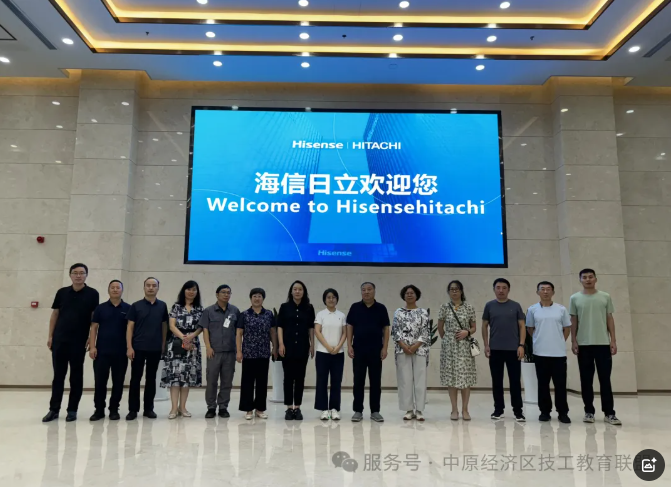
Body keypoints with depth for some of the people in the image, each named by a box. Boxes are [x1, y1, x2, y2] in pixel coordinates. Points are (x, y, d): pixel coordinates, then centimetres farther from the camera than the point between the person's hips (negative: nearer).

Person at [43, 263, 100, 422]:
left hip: (79, 342, -2)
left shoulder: (92, 294, -1)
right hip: (59, 340, 3)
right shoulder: (62, 292, 7)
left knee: (76, 376, 5)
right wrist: (50, 336, 5)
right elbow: (54, 315, 11)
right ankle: (54, 409, 17)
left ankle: (72, 410, 14)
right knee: (58, 375, 9)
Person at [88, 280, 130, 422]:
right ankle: (99, 409, 14)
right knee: (100, 381, 2)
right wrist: (92, 346, -5)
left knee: (118, 382, 5)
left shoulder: (128, 308, 3)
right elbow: (94, 328, 4)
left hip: (121, 352, 0)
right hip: (102, 351, 0)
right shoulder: (100, 308, 6)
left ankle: (114, 409, 17)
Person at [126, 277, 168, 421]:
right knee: (135, 378, 3)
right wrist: (129, 347, -8)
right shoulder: (136, 306, 0)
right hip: (138, 348, -1)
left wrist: (163, 345, 5)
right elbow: (130, 327, -1)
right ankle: (133, 409, 11)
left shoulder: (162, 306, 6)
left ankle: (149, 408, 17)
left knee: (151, 378, 9)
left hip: (155, 349, 2)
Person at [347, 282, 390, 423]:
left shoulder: (381, 308, 3)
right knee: (358, 381, 4)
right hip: (358, 350, 0)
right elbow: (349, 327, 4)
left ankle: (375, 411, 15)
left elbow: (386, 329, 3)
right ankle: (358, 411, 12)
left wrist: (385, 347, -5)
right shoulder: (355, 307, 3)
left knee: (376, 382, 5)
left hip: (376, 350, 0)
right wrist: (349, 346, -4)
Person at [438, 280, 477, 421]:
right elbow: (440, 328, 11)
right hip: (449, 347, 0)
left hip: (465, 346, 0)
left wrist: (467, 332, -12)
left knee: (466, 377, 0)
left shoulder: (469, 307, 1)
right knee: (451, 376, 3)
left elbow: (474, 328, 6)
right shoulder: (444, 307, 1)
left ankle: (465, 409, 11)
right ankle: (454, 409, 12)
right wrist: (446, 339, 10)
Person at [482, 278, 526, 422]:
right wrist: (486, 345, 0)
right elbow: (484, 326, 8)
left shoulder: (515, 306, 3)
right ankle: (498, 409, 18)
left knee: (515, 381, 2)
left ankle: (518, 411, 10)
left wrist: (521, 345, -7)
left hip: (513, 349, -1)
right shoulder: (489, 306, 4)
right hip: (495, 349, 1)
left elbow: (522, 326, 3)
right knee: (497, 381, 7)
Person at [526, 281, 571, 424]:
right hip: (540, 352, 0)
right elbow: (530, 328, 10)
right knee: (543, 384, 6)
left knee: (560, 384, 3)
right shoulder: (532, 309, 2)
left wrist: (559, 342, 5)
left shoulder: (561, 309, 3)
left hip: (559, 352, 0)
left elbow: (567, 328, 10)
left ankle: (563, 412, 13)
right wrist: (540, 340, 6)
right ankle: (545, 411, 15)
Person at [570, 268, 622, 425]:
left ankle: (609, 413, 7)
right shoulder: (575, 298, 4)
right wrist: (573, 341, -1)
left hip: (603, 343, 0)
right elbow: (573, 321, 6)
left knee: (605, 379, 1)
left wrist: (613, 340, 1)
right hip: (583, 344, 0)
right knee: (586, 379, 4)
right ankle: (589, 411, 12)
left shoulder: (605, 297, 5)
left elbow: (610, 319, 7)